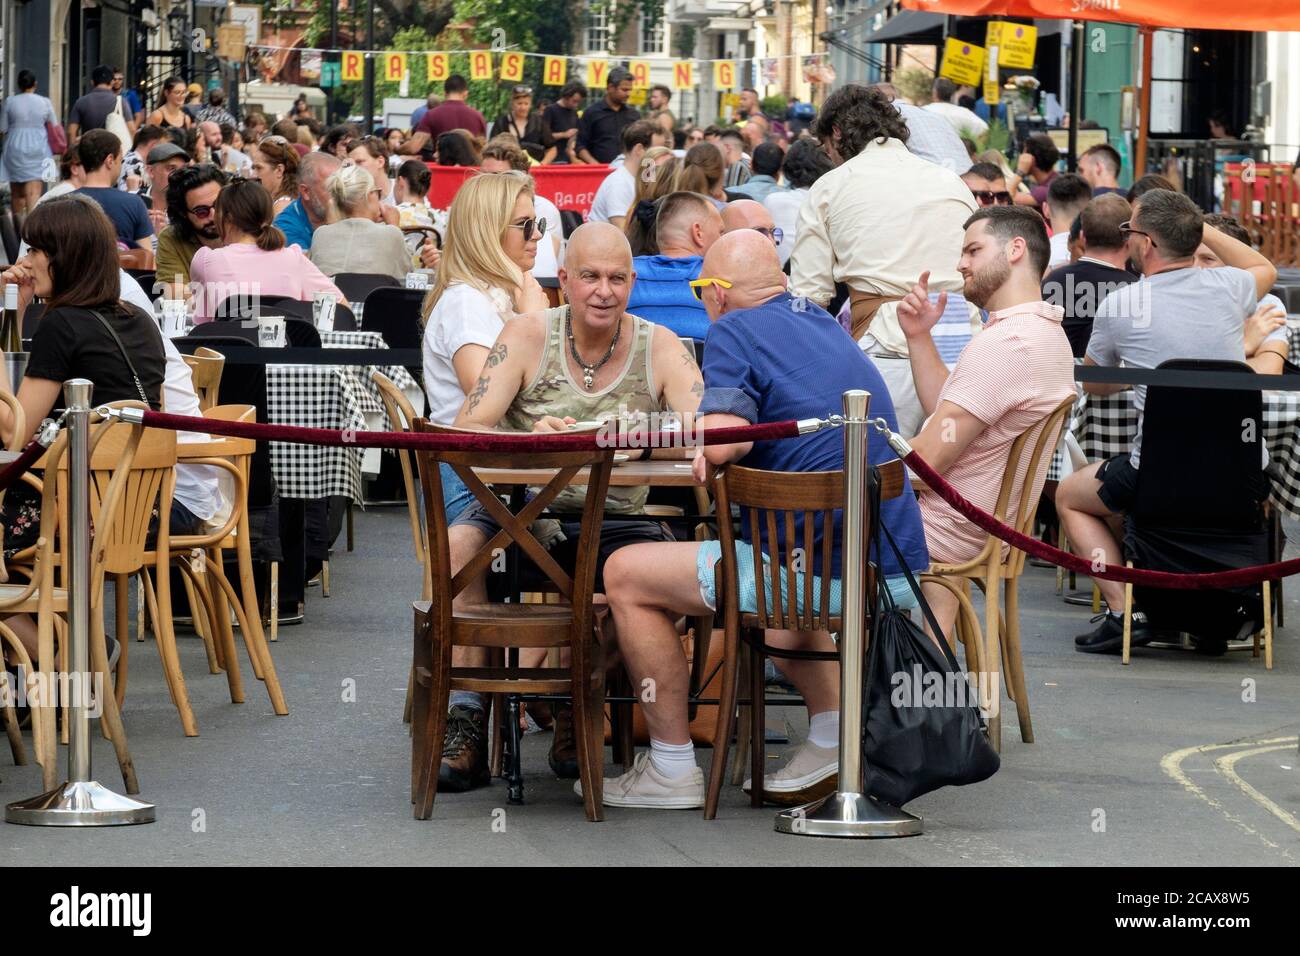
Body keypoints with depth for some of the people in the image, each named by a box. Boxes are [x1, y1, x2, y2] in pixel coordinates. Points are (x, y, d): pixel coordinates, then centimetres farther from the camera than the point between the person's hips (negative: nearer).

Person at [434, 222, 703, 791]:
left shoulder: (660, 348, 2)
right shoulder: (527, 336, 0)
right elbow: (466, 432, -8)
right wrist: (528, 440, -31)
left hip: (615, 524, 0)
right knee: (460, 542, -29)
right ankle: (467, 724, -24)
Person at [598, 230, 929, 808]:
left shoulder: (734, 331, -4)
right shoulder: (826, 328, 20)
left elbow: (722, 440, -19)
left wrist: (701, 444, 4)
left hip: (824, 575, -8)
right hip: (900, 566, 8)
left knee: (626, 575, 6)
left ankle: (672, 770, 10)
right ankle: (831, 733, 23)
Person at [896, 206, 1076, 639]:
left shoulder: (1005, 343, -24)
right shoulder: (1046, 333, 11)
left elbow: (925, 458, -23)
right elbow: (945, 409, 15)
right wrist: (919, 338, 6)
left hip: (944, 533, -10)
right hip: (988, 526, 10)